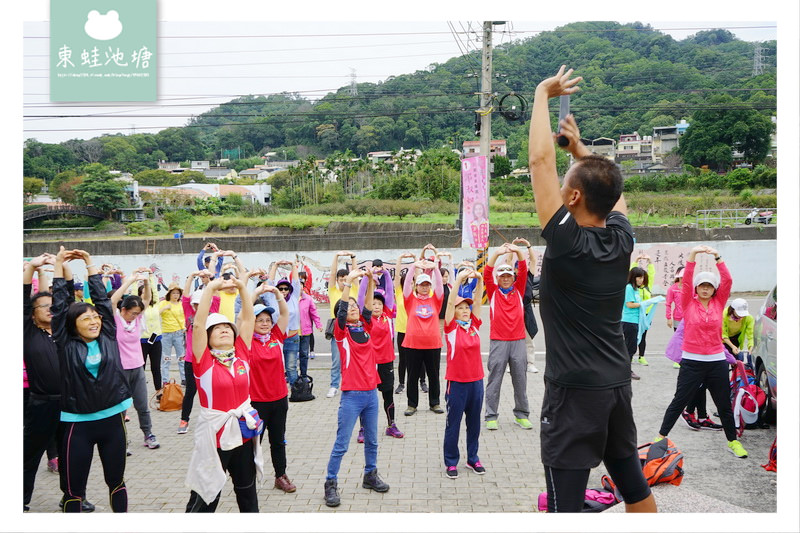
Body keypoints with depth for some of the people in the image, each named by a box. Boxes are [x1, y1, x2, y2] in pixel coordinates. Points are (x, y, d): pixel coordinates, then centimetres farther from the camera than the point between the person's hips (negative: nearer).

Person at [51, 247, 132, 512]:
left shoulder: (108, 337, 3)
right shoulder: (66, 344, -3)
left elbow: (102, 298, 4)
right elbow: (60, 305, -4)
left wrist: (90, 264, 8)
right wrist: (59, 266, 0)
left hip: (112, 420, 3)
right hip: (78, 424, -2)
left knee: (116, 480, 15)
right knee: (74, 488, 6)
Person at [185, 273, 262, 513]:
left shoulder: (242, 355, 0)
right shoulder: (204, 361, -10)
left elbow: (248, 318, -2)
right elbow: (198, 323, -20)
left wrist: (242, 287, -9)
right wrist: (210, 288, -22)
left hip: (244, 433, 4)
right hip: (215, 434, -4)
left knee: (248, 496, 21)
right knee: (204, 499, 6)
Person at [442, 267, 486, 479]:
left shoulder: (474, 325, 5)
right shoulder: (451, 327, -6)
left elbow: (478, 301, -2)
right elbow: (450, 303, -17)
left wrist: (479, 280, -15)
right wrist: (459, 280, -24)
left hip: (476, 380, 4)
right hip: (456, 382, -4)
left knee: (474, 422, 15)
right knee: (453, 423, 5)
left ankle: (473, 458, 29)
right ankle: (451, 462, 17)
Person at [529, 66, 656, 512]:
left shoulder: (567, 242, -18)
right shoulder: (622, 238, -2)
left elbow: (539, 159, -15)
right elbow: (609, 185, 20)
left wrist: (543, 93, -6)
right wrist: (581, 148, 23)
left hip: (574, 389, -7)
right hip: (617, 383, 8)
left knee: (566, 501, 0)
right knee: (634, 485, 20)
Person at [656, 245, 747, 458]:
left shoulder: (719, 303, 4)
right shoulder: (689, 303, -1)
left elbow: (727, 281, -8)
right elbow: (686, 281, -14)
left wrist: (717, 257, -19)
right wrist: (692, 255, -25)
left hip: (717, 361, 2)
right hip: (692, 361, -2)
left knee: (724, 404, 13)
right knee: (679, 401, 4)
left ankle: (733, 442, 28)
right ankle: (661, 436, 14)